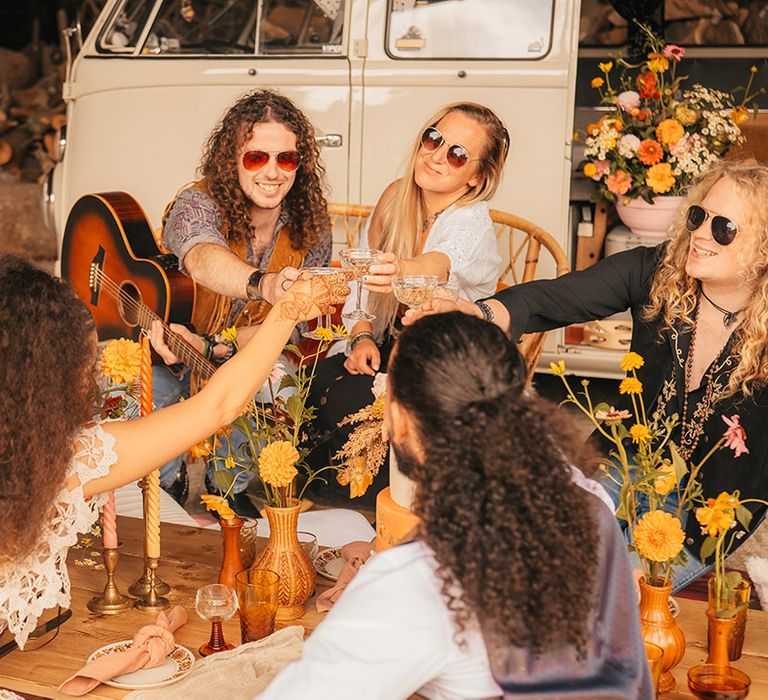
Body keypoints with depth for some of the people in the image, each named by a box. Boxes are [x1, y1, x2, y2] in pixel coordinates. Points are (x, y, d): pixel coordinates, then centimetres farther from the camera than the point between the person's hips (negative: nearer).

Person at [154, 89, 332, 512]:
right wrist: (263, 284, -72)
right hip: (170, 355, -3)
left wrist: (214, 347, -26)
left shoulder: (309, 227, -12)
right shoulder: (199, 204, -25)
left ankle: (228, 482, 4)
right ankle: (170, 480, 5)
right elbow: (203, 259, -50)